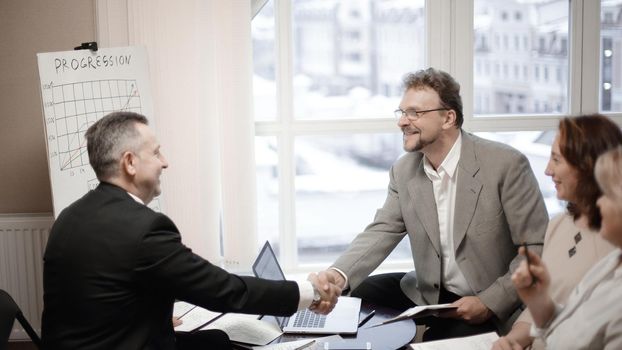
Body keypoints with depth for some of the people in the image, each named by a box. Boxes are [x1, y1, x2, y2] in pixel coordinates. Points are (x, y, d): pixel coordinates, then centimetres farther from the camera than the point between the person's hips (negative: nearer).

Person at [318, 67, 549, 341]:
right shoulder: (403, 171, 1)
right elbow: (381, 232, -4)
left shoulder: (506, 164, -18)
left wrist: (489, 302, -23)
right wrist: (338, 275, -23)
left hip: (493, 306, -6)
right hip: (427, 292, 6)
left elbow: (538, 248, -16)